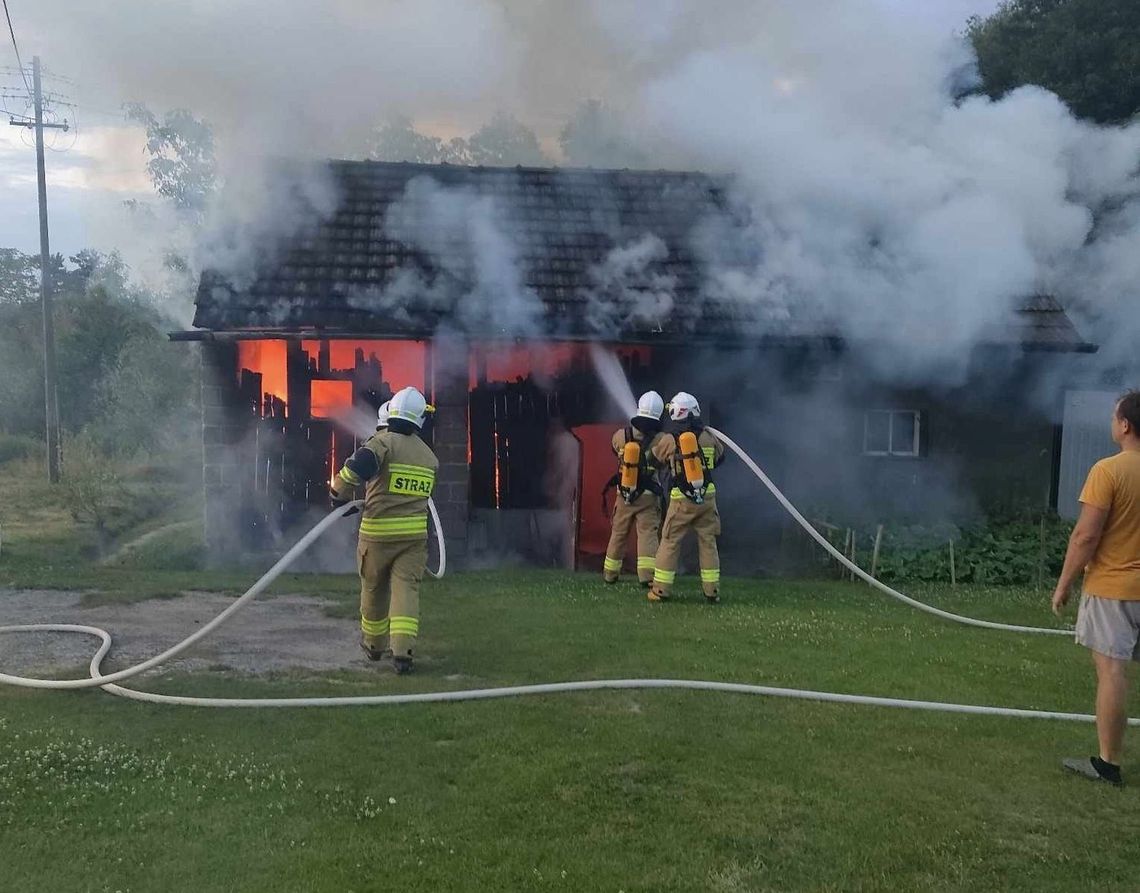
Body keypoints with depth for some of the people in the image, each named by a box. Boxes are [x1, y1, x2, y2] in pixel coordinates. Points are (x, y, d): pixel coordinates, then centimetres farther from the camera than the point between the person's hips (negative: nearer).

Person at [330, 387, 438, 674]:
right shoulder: (429, 456, 10)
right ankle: (401, 650, -15)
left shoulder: (384, 442, -8)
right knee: (406, 589, -1)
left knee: (374, 589, 16)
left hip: (377, 532, -2)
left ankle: (374, 644, 33)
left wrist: (340, 496, -8)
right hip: (414, 533, 3)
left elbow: (356, 467, -24)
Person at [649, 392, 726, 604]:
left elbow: (654, 458, 9)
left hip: (681, 500, -2)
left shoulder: (669, 440, -8)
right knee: (708, 542, 10)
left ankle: (661, 590, 8)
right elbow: (720, 456, 18)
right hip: (707, 497, 3)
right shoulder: (708, 437, 1)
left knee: (670, 542, 7)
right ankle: (712, 592, 13)